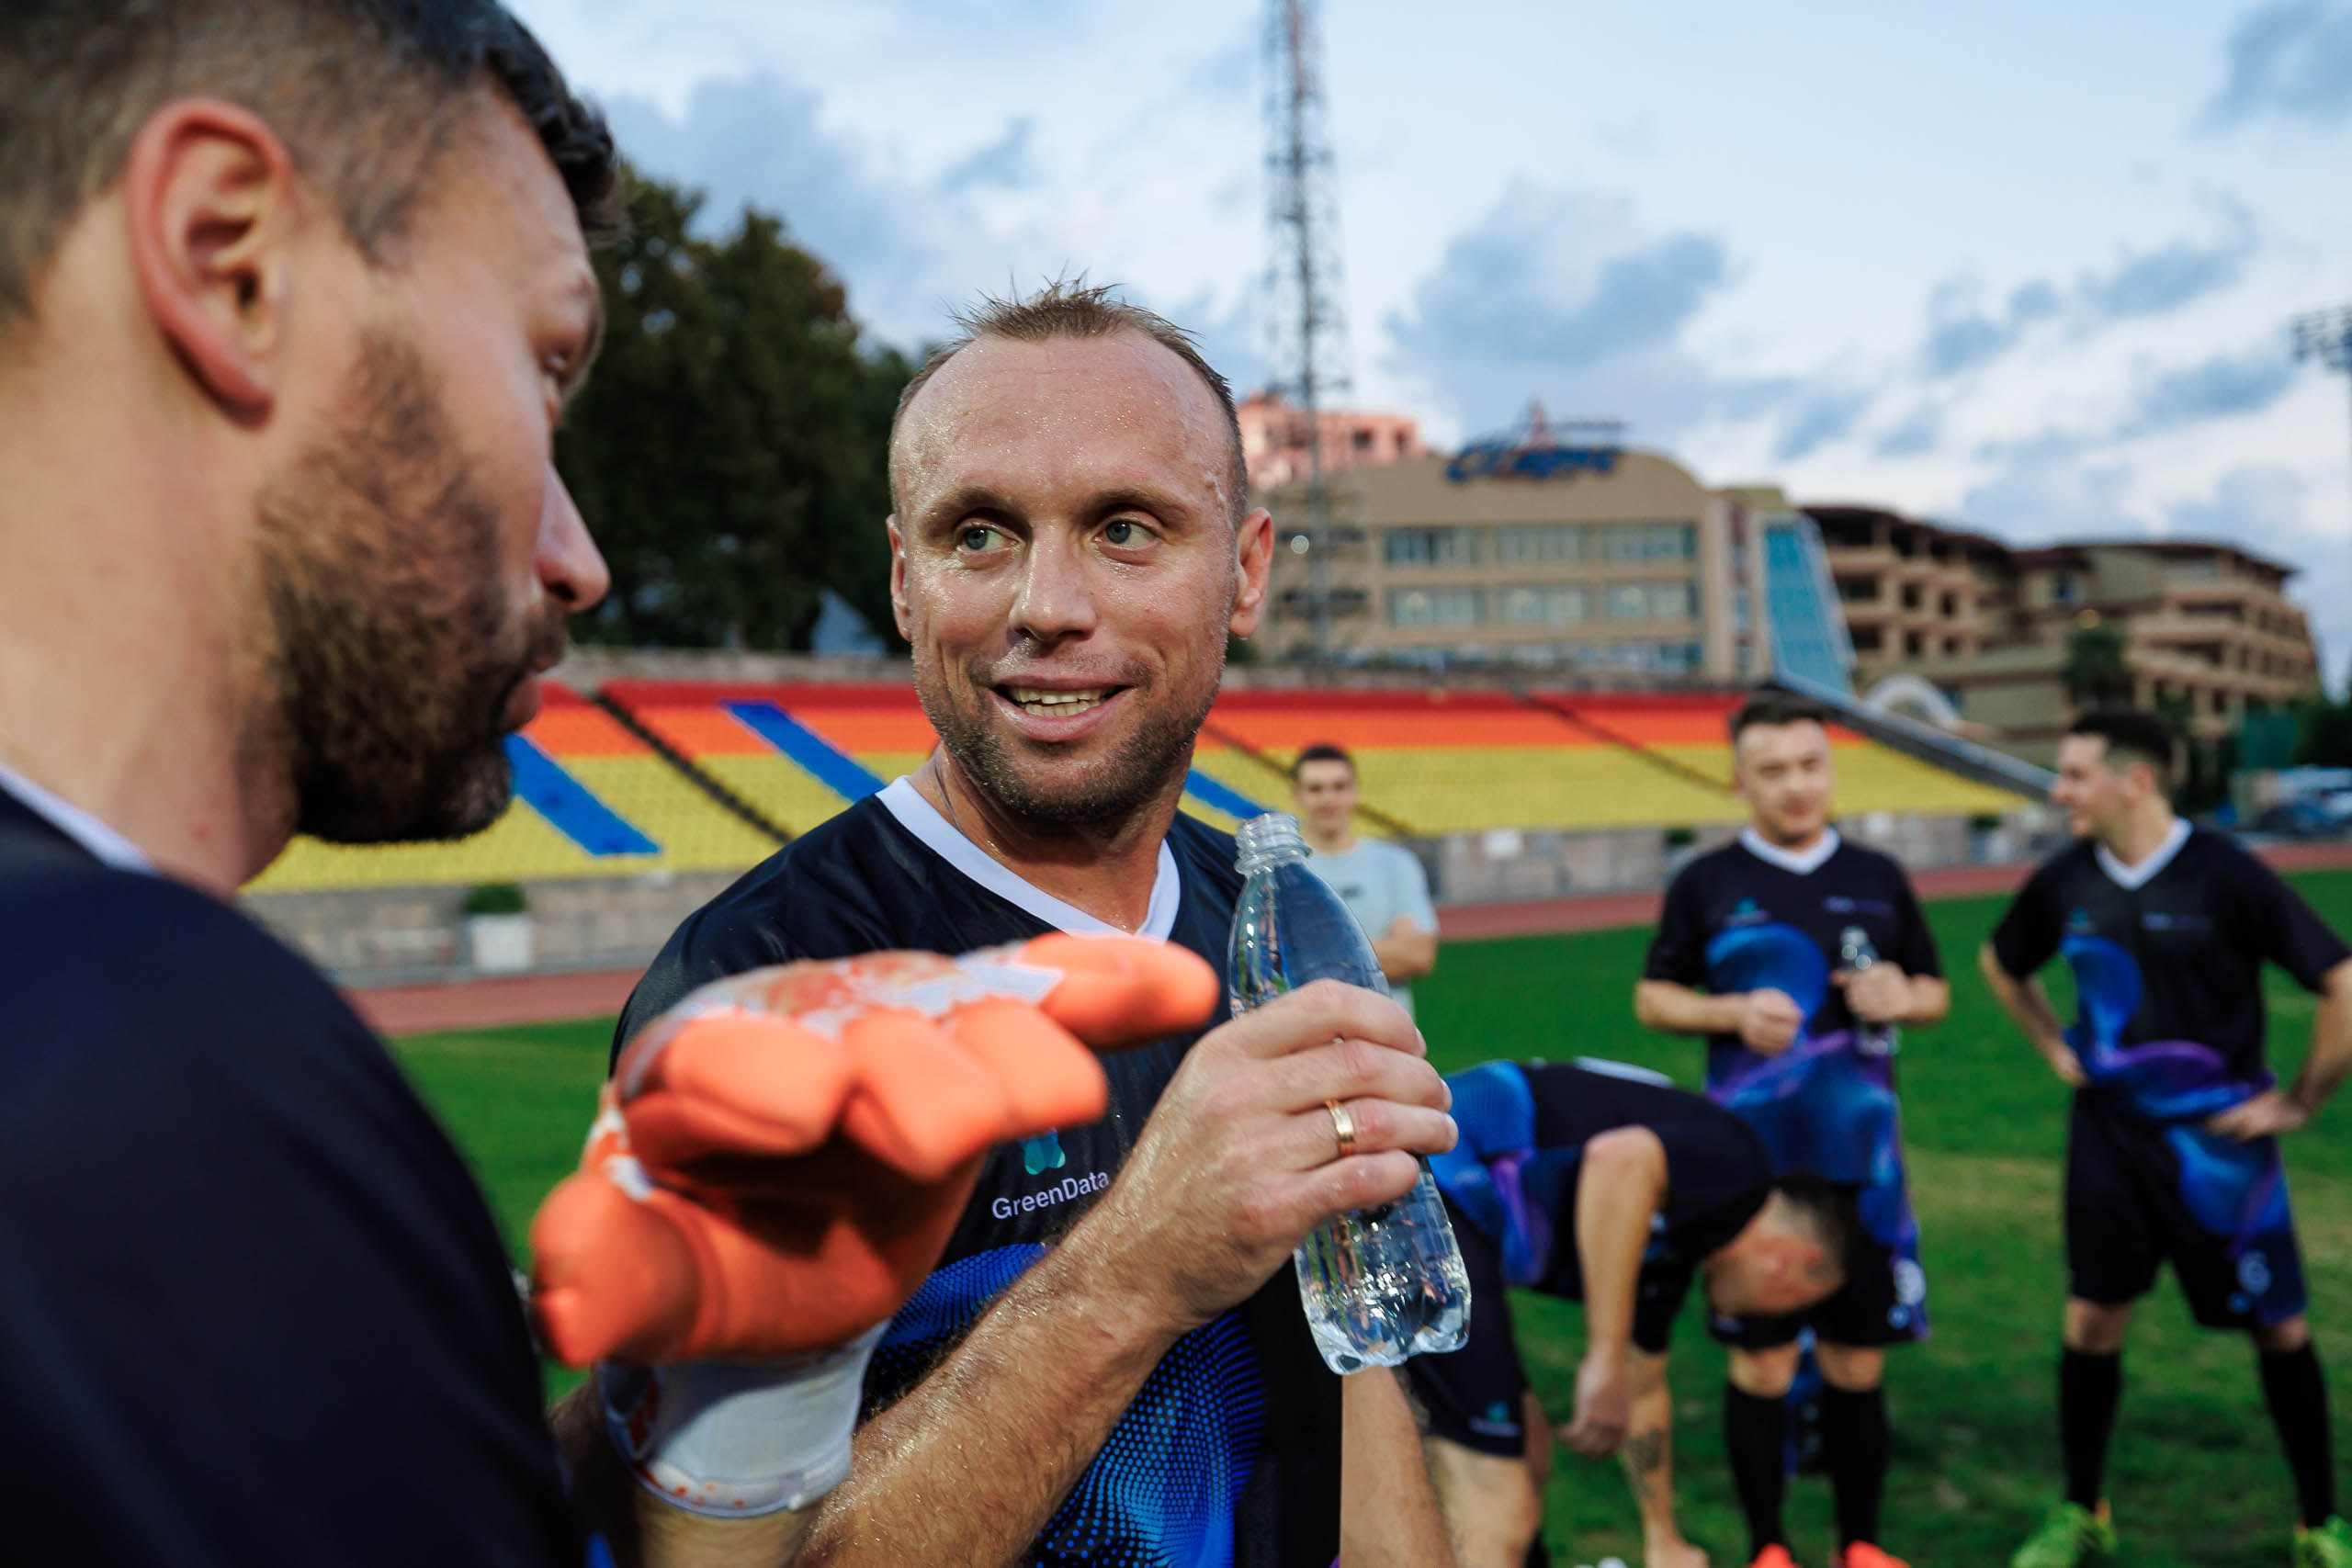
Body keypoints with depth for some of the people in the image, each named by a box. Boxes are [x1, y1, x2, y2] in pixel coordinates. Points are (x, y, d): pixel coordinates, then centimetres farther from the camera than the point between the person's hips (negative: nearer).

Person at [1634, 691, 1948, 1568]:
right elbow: (1652, 999, 5)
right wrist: (1734, 1013, -13)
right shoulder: (1706, 884, 2)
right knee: (1761, 1363, 3)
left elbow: (1935, 991, 16)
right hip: (1753, 1163, -2)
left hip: (1862, 1160, 2)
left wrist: (1902, 996, -7)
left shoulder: (1877, 879, 9)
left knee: (1857, 1363, 9)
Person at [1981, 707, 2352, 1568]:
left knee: (2281, 1329, 6)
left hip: (2218, 1140, -3)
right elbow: (2001, 964, 19)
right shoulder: (2065, 882, -2)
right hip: (2108, 1133, 3)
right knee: (2091, 1321, 4)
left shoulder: (2225, 876, -16)